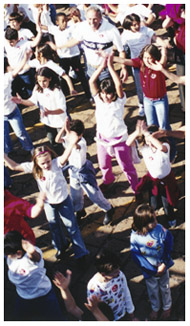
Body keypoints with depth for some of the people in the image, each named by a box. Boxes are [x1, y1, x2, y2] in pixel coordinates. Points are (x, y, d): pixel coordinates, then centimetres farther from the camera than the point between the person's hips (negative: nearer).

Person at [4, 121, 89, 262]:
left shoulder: (56, 164, -27)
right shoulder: (33, 168, -19)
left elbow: (65, 156, -48)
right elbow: (14, 166, -17)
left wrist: (71, 143, -68)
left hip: (64, 201, -3)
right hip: (48, 203, 4)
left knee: (72, 226, 10)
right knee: (54, 226, 26)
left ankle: (80, 252, 26)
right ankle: (61, 246, 53)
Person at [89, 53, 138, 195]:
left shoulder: (119, 101, -16)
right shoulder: (99, 100, -7)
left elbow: (119, 85, -34)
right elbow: (92, 81, -18)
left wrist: (110, 66, -31)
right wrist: (102, 65, -23)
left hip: (119, 139, -4)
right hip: (102, 138, 4)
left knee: (126, 165, 10)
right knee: (104, 164, 24)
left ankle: (135, 185, 32)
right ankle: (108, 179, 54)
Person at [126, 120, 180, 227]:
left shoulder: (165, 146, -31)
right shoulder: (144, 147, -20)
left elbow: (161, 147, -58)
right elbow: (128, 143, -30)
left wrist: (147, 133, -58)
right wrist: (137, 133, -49)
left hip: (166, 179, -2)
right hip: (152, 179, 2)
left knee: (167, 202, 19)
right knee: (153, 204, 15)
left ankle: (171, 218, 51)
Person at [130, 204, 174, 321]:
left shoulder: (159, 229, -27)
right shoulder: (135, 236, -28)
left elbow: (169, 244, -13)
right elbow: (137, 256, -20)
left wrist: (165, 264, -17)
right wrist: (153, 270, -20)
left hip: (163, 266, 1)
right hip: (149, 270, 0)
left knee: (165, 288, 25)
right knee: (152, 290, 24)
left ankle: (167, 307, 53)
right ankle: (155, 308, 53)